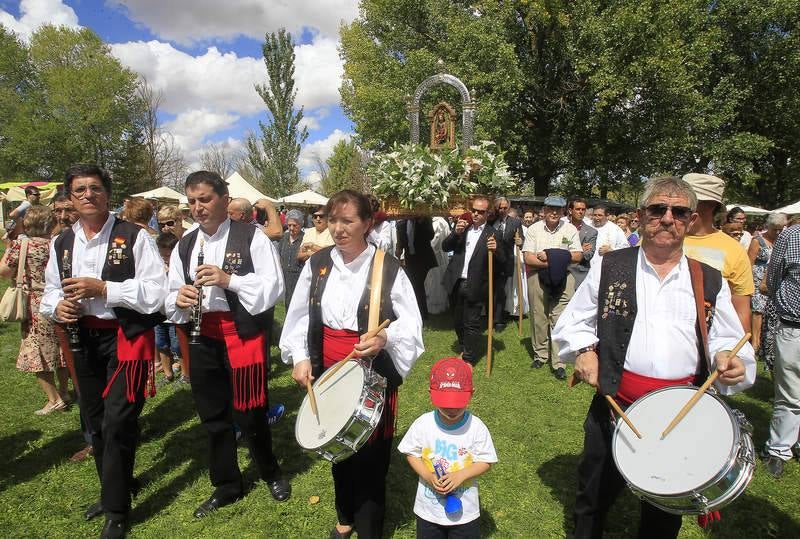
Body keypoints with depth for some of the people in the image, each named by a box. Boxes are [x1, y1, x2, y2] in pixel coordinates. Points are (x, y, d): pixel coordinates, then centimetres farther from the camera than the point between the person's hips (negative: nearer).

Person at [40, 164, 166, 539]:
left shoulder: (134, 237, -12)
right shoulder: (61, 243, 7)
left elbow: (156, 291, -17)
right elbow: (51, 291, 15)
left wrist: (103, 288, -23)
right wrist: (57, 306, -7)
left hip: (126, 338, -6)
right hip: (83, 339, 6)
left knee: (118, 423, -4)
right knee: (95, 422, 19)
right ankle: (115, 488, 42)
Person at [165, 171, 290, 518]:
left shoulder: (252, 238, -6)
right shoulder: (184, 246, 10)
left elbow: (273, 286, -12)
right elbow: (171, 298, 11)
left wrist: (229, 280, -24)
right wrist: (179, 299, -13)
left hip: (245, 334, -5)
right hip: (202, 338, 6)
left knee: (249, 413, 3)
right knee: (212, 415, 15)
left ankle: (271, 473, 32)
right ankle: (226, 486, 35)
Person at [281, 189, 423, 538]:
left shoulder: (388, 268, -12)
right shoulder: (317, 264, -1)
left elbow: (412, 322, -10)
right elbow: (299, 317, 5)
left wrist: (385, 338, -28)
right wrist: (300, 357, -5)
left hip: (374, 375, -4)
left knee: (371, 455, 7)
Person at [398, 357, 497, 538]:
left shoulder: (476, 427, -18)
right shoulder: (422, 424, -16)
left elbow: (486, 461, -10)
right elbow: (411, 454, -4)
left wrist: (461, 475, -24)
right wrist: (427, 475, -21)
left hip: (465, 510, -1)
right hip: (428, 507, 1)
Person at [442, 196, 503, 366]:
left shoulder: (491, 233, -3)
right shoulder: (461, 226, 7)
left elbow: (501, 261, -6)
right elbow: (445, 247, 2)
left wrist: (495, 249, -27)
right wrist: (456, 233, -14)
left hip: (475, 286, -4)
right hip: (456, 283, 4)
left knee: (472, 324, 4)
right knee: (458, 321, 18)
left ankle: (469, 359, 19)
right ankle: (464, 349, 39)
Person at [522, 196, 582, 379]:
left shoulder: (570, 229, 5)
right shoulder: (534, 229, 3)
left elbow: (578, 256, 2)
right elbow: (528, 258, -4)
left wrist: (551, 256, -9)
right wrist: (551, 262, -15)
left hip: (563, 278, 0)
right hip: (537, 277, 1)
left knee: (560, 320, -4)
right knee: (539, 318, 9)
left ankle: (558, 362, 1)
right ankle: (540, 354, 25)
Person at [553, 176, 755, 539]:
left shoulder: (710, 282, 4)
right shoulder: (609, 268, 0)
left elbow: (727, 340, 6)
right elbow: (572, 322, 7)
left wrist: (727, 357, -15)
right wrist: (583, 350, -10)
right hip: (614, 406, -1)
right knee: (594, 496, 17)